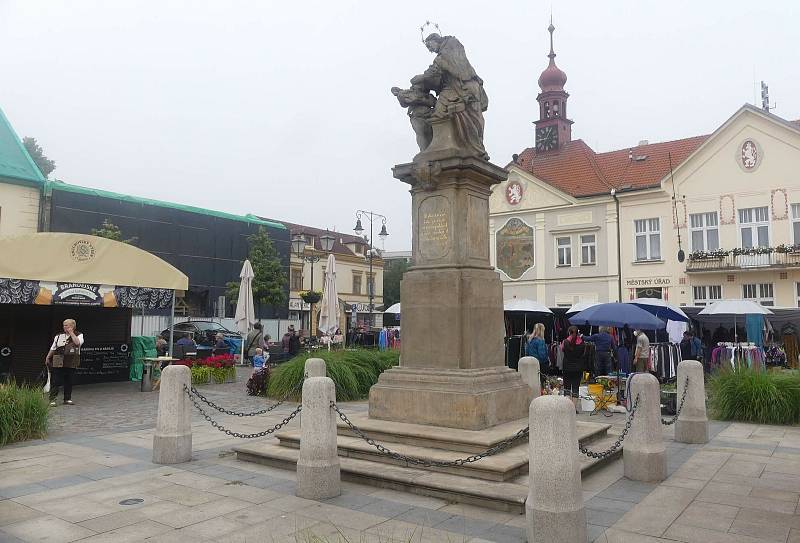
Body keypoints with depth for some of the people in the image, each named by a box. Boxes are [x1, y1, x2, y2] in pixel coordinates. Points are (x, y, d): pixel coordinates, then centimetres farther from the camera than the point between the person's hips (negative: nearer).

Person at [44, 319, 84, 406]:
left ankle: (67, 399, 16)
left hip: (71, 363, 0)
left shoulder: (79, 335, 5)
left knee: (69, 382, 7)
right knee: (56, 381, -5)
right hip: (59, 363, 0)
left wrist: (71, 333, -10)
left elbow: (78, 342, -16)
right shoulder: (59, 336, 11)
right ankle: (52, 399, -3)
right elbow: (53, 348, 18)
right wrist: (48, 357, 12)